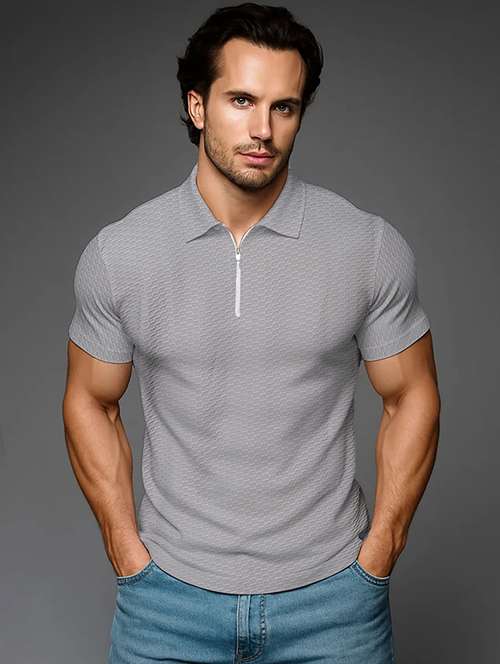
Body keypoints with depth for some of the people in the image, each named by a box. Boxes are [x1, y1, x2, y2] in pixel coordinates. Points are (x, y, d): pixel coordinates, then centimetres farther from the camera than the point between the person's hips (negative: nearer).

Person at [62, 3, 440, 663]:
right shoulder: (117, 254, -6)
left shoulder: (372, 248, -8)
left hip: (330, 594, 0)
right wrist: (129, 554, -1)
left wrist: (376, 557, -3)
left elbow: (410, 397, 0)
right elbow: (91, 402, 4)